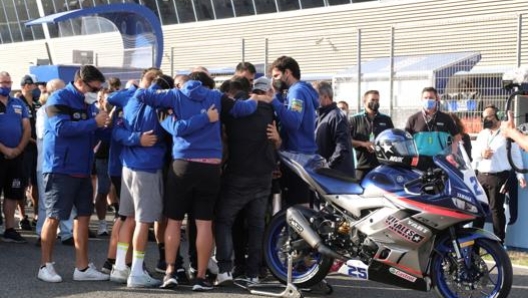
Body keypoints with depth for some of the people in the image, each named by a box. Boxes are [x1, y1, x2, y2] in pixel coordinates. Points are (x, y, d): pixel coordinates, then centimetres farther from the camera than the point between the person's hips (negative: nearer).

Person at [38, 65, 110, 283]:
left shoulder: (88, 104, 13)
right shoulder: (59, 99, -10)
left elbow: (94, 134, 20)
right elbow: (62, 128, -24)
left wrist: (105, 122, 1)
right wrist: (94, 123, -23)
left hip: (82, 170, 8)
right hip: (60, 168, -8)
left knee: (83, 216, 7)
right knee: (54, 217, -2)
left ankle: (82, 267, 13)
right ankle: (45, 265, 8)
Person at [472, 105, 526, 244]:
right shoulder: (482, 134, 17)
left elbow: (516, 156, -2)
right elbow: (474, 153, 15)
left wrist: (520, 175, -7)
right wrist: (481, 154, -9)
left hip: (499, 177, -6)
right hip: (481, 176, 6)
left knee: (496, 209, -3)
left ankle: (499, 242, 3)